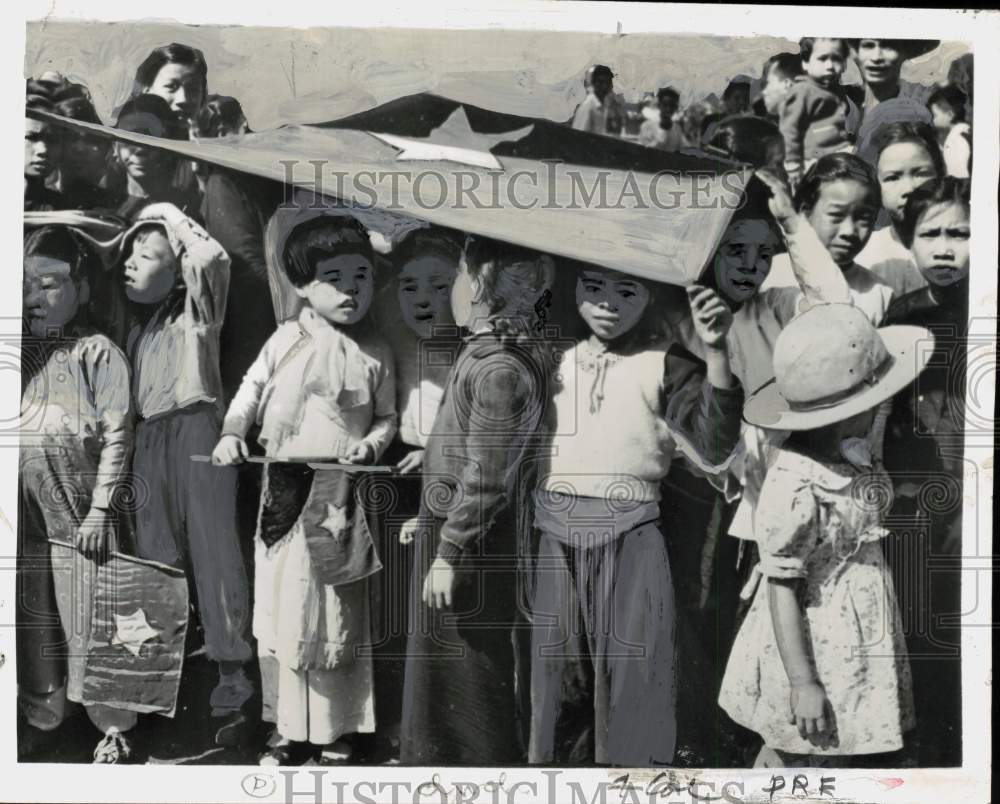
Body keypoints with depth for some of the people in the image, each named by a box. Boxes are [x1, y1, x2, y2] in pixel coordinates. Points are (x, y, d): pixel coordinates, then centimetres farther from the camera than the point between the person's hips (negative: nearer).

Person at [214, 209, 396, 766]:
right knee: (283, 612, 8)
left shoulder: (375, 354, 0)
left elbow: (388, 416, 5)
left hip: (346, 497, -1)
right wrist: (233, 434, -11)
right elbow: (249, 395, 6)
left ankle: (335, 731, 25)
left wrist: (371, 444, -14)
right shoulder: (285, 343, 0)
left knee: (340, 615, 8)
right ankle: (289, 731, 25)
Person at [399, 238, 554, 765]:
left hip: (467, 542, -10)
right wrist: (433, 519, 20)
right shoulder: (491, 351, 7)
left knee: (466, 679, 5)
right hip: (449, 524, 10)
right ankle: (432, 760, 39)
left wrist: (447, 554, -18)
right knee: (438, 671, 23)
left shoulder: (499, 367, -22)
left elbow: (485, 478, -23)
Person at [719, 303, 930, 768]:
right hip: (818, 660, -9)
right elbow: (783, 590, -21)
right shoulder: (796, 485, -26)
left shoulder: (851, 458, 0)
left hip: (862, 656, 9)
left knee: (875, 758, 20)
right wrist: (802, 682, -18)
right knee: (805, 761, 8)